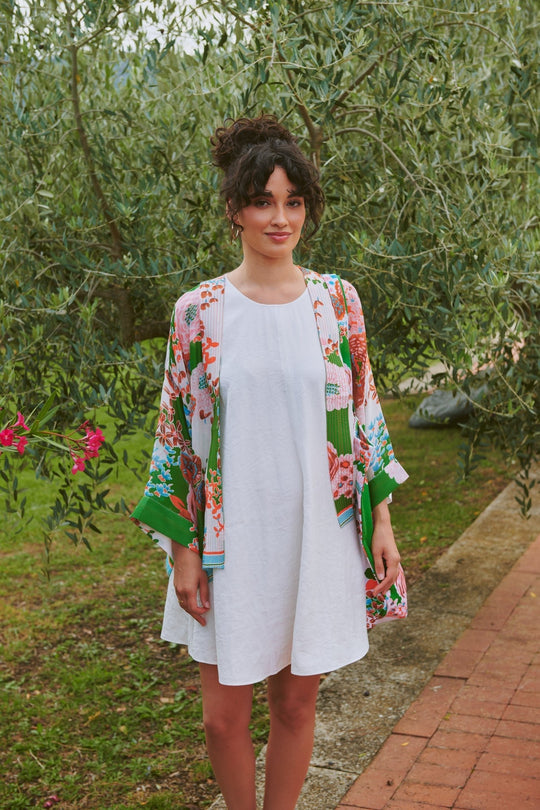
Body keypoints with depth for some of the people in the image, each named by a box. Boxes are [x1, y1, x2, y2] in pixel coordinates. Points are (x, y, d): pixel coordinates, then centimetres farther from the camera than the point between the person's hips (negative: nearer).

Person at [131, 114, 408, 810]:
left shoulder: (336, 299, 0)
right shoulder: (198, 311, -5)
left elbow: (364, 412, 7)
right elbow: (175, 433, -1)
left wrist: (382, 518, 4)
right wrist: (182, 550, -3)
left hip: (318, 536, 1)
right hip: (232, 540, -1)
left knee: (296, 702, 13)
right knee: (223, 716, 7)